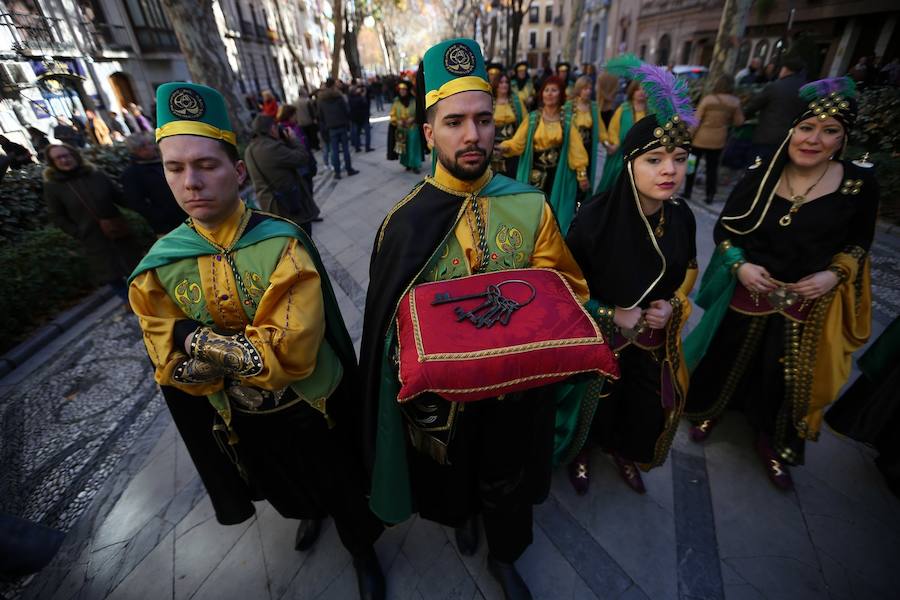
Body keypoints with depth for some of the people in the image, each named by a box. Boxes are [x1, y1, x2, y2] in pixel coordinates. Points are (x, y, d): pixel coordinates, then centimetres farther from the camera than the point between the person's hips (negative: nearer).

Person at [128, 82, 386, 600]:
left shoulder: (284, 245, -24)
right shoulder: (159, 268, -12)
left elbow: (293, 351, -29)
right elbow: (175, 369, -12)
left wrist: (199, 343, -23)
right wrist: (255, 350, -27)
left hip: (314, 411, -3)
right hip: (242, 422, 4)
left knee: (343, 490, 22)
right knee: (289, 490, 33)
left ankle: (362, 550, 54)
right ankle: (310, 514, 68)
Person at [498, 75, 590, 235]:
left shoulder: (567, 120, 3)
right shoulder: (532, 118, 1)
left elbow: (575, 148, 2)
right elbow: (518, 142, -5)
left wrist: (582, 173, -2)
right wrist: (504, 147, -25)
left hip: (558, 175, 1)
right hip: (535, 173, 0)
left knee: (555, 210, 5)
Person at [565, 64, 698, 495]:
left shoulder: (681, 216, -10)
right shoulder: (595, 217, -25)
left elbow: (688, 268, 8)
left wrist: (674, 305, -10)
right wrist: (614, 314, -21)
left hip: (655, 338, 5)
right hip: (600, 336, -4)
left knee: (649, 408, 21)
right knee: (596, 405, 16)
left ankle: (624, 452, 54)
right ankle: (583, 452, 50)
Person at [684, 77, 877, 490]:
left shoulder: (859, 185, -8)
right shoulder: (761, 174, -10)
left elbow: (858, 244, 4)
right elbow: (724, 228, -2)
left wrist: (834, 274, -14)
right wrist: (739, 265, -18)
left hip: (807, 305, 1)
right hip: (746, 294, 0)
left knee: (788, 379, 16)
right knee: (727, 361, 17)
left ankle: (772, 443, 42)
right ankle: (708, 412, 45)